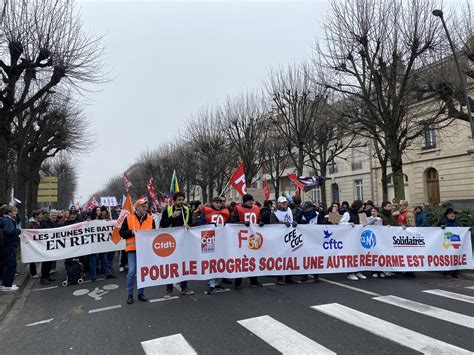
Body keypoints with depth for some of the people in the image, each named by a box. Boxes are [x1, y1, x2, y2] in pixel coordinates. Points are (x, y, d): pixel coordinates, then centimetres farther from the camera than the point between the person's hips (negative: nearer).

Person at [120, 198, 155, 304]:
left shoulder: (150, 219, 6)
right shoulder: (128, 218, -1)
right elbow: (121, 232, 0)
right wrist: (131, 232, -15)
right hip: (133, 249, -3)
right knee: (132, 271, -5)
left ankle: (141, 293, 22)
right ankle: (130, 294, 10)